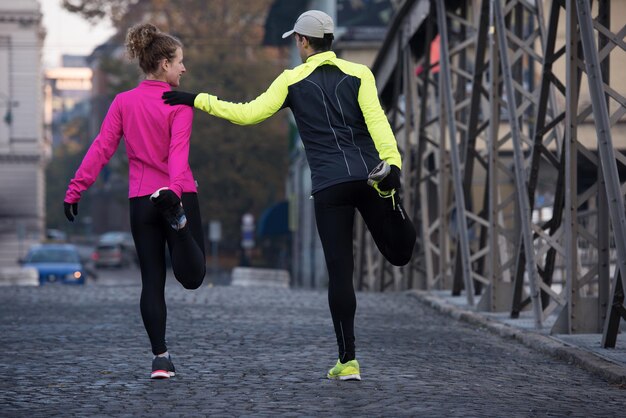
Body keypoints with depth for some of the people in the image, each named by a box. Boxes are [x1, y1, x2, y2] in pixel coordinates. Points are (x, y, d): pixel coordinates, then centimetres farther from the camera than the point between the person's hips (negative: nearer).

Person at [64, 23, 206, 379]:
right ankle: (177, 219, -26)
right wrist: (175, 188, -33)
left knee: (152, 281, 8)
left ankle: (161, 357, 2)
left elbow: (102, 148, -2)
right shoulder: (180, 105, -5)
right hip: (181, 196, -3)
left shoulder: (123, 102, 4)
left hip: (141, 200, 3)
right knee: (192, 276, 0)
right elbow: (178, 152, -21)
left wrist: (76, 189, -2)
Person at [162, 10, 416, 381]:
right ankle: (393, 210, -22)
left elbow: (247, 114, -1)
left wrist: (198, 99, 6)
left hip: (329, 186, -1)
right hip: (367, 174, 1)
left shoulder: (292, 80, 7)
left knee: (340, 273, 3)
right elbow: (376, 120, -6)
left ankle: (348, 361, 0)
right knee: (400, 254, 12)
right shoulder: (358, 74, 9)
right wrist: (393, 162, -17)